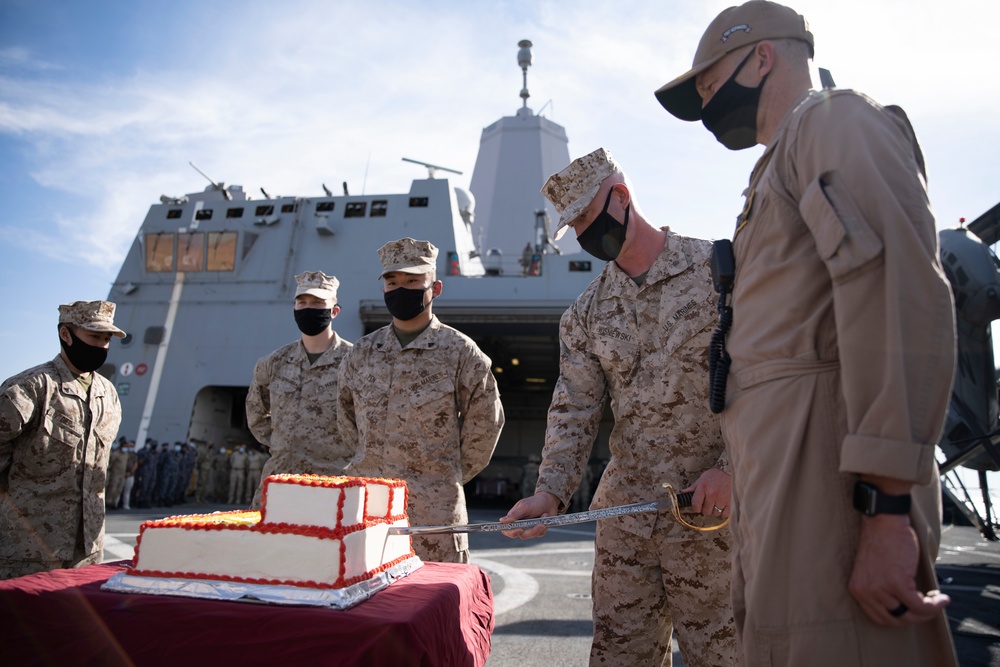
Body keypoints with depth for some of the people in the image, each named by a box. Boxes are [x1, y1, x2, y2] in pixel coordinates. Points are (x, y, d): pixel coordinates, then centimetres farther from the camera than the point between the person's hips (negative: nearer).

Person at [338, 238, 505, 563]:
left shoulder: (460, 352, -4)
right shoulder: (361, 352, 8)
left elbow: (483, 426, 2)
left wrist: (445, 476, 7)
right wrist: (368, 467, 12)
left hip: (434, 512, -3)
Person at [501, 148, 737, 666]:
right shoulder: (586, 313, 9)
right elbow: (575, 409, 3)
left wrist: (730, 468, -14)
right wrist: (551, 491, -9)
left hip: (710, 507, -4)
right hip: (622, 509, 4)